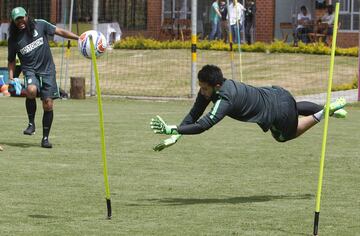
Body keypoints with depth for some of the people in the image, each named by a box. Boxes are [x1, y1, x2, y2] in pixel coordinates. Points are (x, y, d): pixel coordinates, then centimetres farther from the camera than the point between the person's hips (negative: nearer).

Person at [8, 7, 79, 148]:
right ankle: (31, 123, -13)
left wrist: (79, 38, -2)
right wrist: (11, 78, 0)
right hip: (30, 71, -1)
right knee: (31, 90, -33)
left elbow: (60, 32, 5)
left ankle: (45, 138, 10)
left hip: (47, 70, 1)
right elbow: (11, 60, 13)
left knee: (48, 105, -3)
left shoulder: (40, 25, -1)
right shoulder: (13, 39, 2)